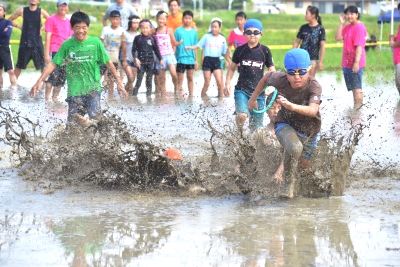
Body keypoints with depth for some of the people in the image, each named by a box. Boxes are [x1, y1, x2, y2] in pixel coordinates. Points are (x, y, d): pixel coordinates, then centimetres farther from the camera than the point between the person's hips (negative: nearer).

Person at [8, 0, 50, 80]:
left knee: (42, 65, 1)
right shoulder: (22, 11, 1)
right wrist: (19, 27, 1)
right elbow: (9, 20, 11)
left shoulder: (41, 12, -2)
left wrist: (42, 28, -4)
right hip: (24, 43, 1)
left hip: (37, 43, -1)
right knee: (19, 65, 7)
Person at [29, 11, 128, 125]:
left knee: (95, 115, -21)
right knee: (73, 124, -3)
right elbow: (53, 64, 5)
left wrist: (119, 82, 3)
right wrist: (39, 81, -3)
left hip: (93, 88, -2)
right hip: (75, 90, 2)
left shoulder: (95, 42, 0)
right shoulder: (67, 45, 3)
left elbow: (108, 63, 5)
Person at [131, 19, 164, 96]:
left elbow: (156, 50, 13)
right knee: (139, 81, -8)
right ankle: (134, 95, -6)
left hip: (150, 62, 2)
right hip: (141, 63, -2)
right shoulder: (137, 38, 0)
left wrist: (160, 59, 11)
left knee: (149, 81, 7)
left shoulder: (152, 38, 6)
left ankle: (149, 95, 15)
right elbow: (134, 49, 0)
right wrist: (135, 58, -14)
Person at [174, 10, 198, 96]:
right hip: (181, 58, -3)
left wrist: (196, 60, 9)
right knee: (180, 79, 0)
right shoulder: (178, 31, -2)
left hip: (191, 59, 3)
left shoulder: (194, 32, 6)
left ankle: (191, 95, 16)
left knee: (190, 78, 10)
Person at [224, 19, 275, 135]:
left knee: (256, 127, 4)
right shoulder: (240, 50, 2)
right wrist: (227, 84, 1)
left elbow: (272, 72, 5)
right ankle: (239, 132, 3)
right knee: (242, 115, -26)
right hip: (242, 90, -1)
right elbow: (232, 68, 14)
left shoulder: (265, 51, 1)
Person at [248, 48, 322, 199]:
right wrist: (253, 98, 9)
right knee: (295, 147, -35)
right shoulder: (280, 80, -24)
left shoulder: (314, 86, -32)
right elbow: (268, 76, 1)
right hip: (286, 125, -1)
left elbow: (313, 110, -50)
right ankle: (288, 183, -14)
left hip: (309, 131, 1)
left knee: (305, 165, 21)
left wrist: (292, 106, -67)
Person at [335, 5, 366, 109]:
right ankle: (356, 107, 23)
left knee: (356, 87, -4)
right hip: (347, 62, 9)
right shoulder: (347, 27, 11)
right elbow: (338, 37, 3)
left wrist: (356, 62, -25)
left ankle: (358, 106, -1)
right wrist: (341, 23, -1)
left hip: (355, 63, -9)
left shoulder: (360, 27, -15)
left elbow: (359, 46, -20)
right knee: (353, 87, 15)